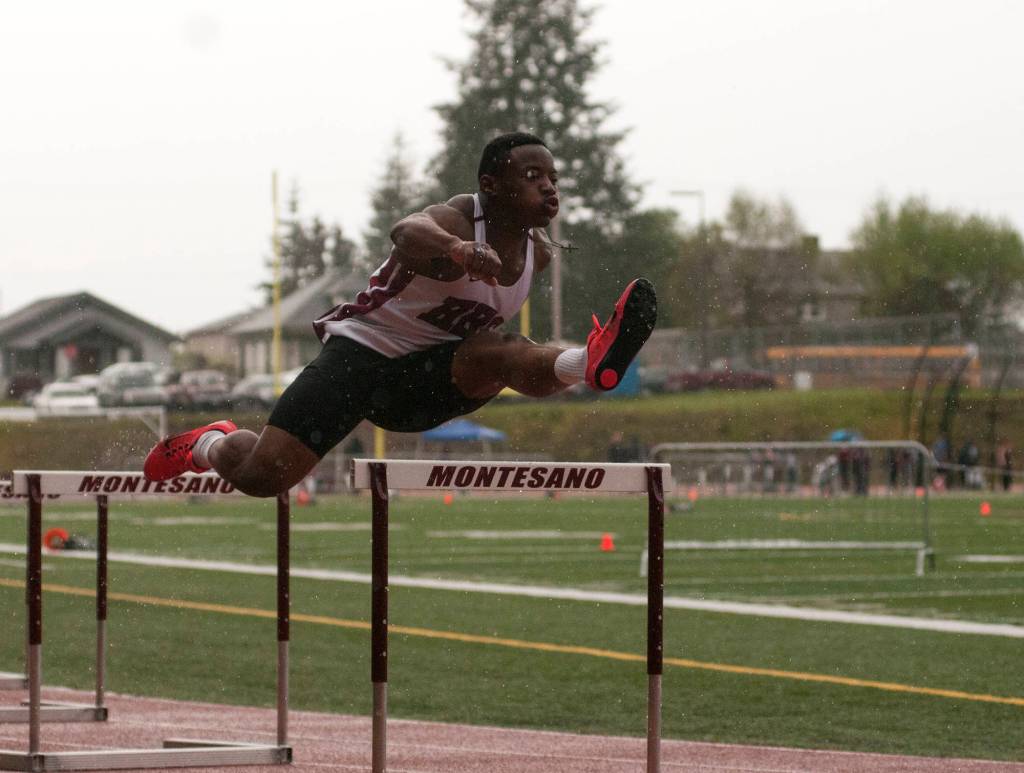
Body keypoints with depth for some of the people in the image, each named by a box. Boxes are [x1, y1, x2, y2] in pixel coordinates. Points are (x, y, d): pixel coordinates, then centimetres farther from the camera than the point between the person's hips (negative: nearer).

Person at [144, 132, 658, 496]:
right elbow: (408, 232, -51)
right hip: (362, 351, -5)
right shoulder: (457, 220, -24)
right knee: (262, 474, -14)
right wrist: (457, 250, -71)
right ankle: (210, 445, 21)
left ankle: (589, 365, -60)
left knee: (500, 352, -28)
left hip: (426, 379, 5)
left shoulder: (538, 252, 1)